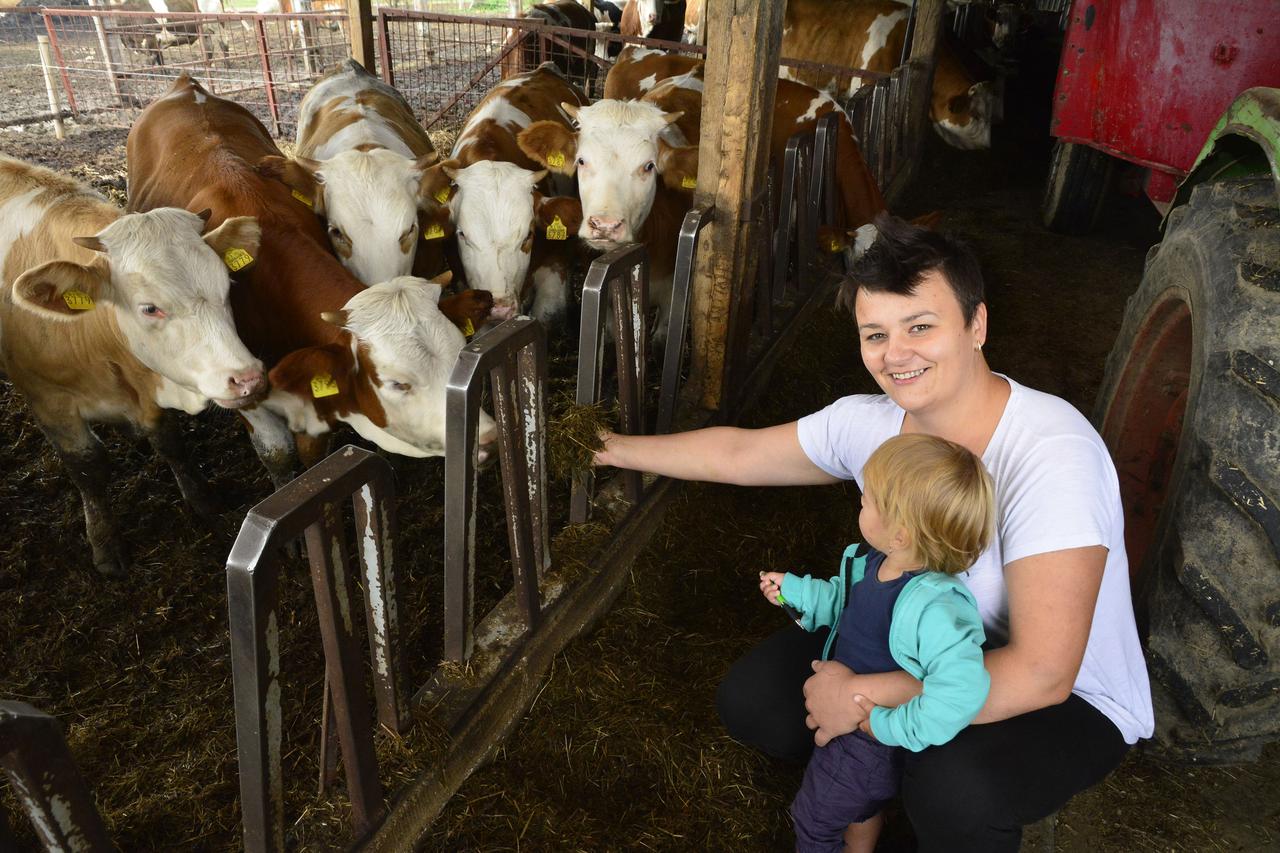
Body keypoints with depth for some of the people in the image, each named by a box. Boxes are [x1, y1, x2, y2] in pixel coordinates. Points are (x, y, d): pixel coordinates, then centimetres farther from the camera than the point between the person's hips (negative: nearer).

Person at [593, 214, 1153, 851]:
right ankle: (897, 774, 20)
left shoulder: (1051, 455, -32)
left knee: (955, 788, -36)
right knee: (751, 697, -4)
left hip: (1070, 699, -5)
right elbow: (737, 453, 3)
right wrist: (619, 449, 11)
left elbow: (1041, 675, -34)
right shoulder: (867, 423, -13)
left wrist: (860, 697, -27)